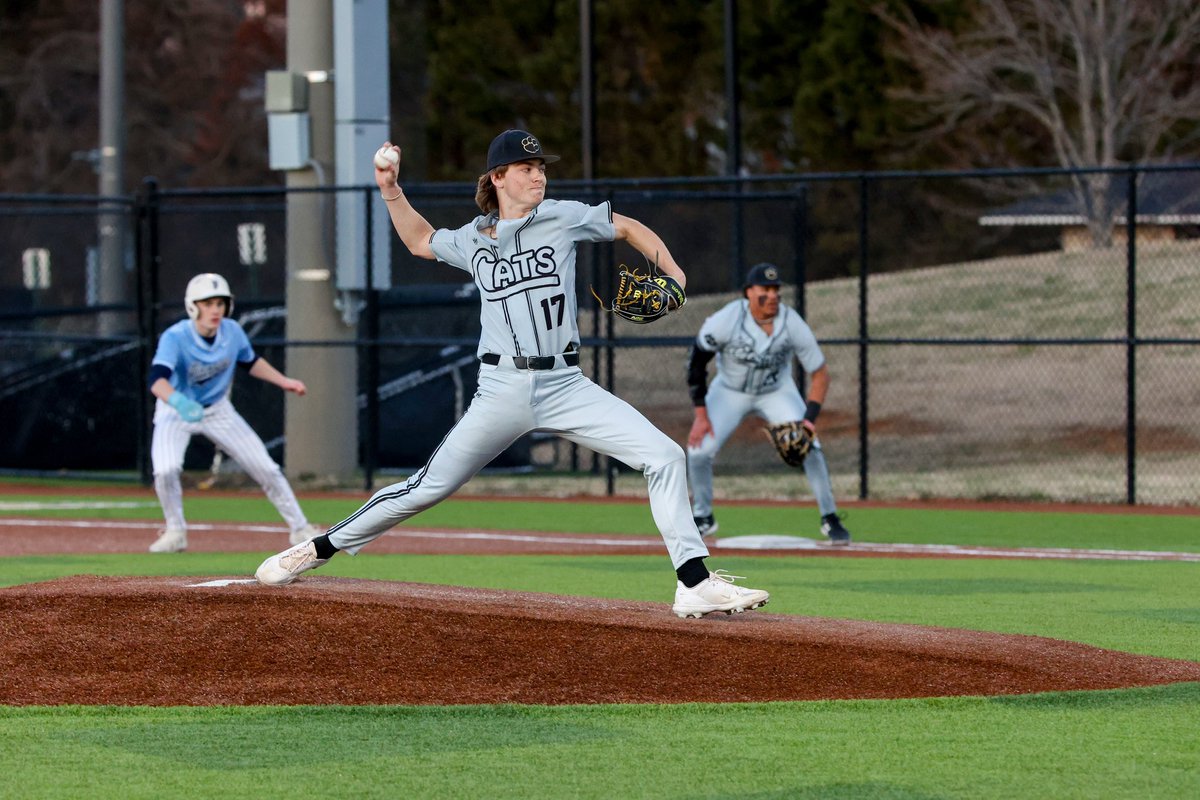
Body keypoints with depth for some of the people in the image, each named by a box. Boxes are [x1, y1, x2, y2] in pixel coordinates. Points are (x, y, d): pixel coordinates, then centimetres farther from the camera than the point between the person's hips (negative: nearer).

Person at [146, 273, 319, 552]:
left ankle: (300, 529, 13)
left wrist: (283, 381, -1)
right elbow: (157, 379, -45)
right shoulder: (175, 338, -29)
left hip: (218, 411, 3)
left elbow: (250, 361, 8)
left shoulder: (232, 332, -14)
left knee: (265, 468, -2)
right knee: (165, 470, -26)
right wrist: (179, 402, -64)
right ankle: (175, 532, -1)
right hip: (176, 413, -3)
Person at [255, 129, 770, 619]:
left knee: (664, 457, -15)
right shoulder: (472, 240, 8)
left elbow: (629, 228, 14)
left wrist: (671, 271, -1)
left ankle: (695, 585, -13)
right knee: (427, 489, -1)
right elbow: (420, 241, 28)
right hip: (502, 391, 0)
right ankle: (318, 550, 15)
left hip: (566, 386, 0)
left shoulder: (562, 218, 3)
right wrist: (391, 192, 16)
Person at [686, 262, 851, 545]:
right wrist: (700, 413, -18)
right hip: (730, 391, 0)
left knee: (810, 447, -17)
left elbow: (820, 373, -15)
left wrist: (810, 417, -27)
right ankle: (703, 518, 12)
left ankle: (830, 519, -2)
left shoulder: (792, 324, -26)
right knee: (699, 448, -13)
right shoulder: (726, 320, -29)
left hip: (777, 391, 0)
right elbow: (697, 362, -15)